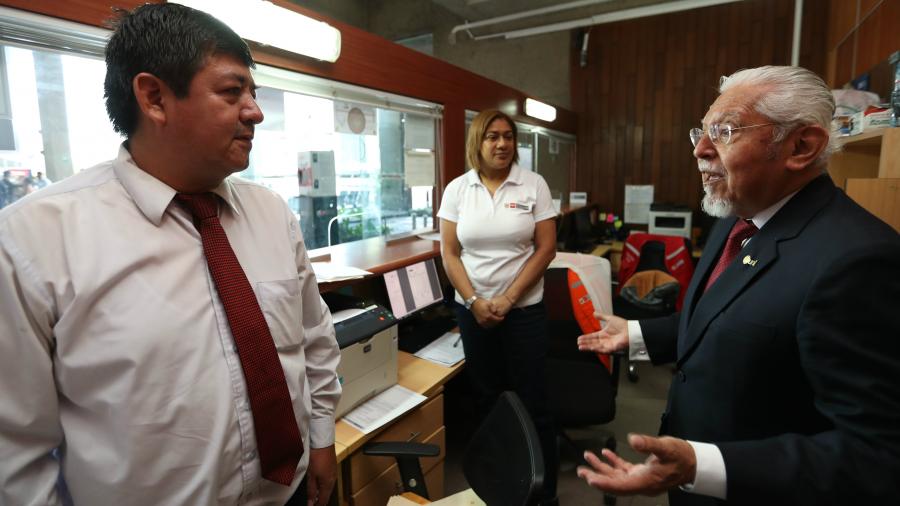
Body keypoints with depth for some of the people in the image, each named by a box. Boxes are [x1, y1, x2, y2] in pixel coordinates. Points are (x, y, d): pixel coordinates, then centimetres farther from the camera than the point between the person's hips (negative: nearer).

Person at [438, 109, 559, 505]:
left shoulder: (534, 185, -3)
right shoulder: (457, 189, 0)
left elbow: (546, 249, -5)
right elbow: (449, 254, 0)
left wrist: (507, 299, -11)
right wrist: (475, 302, -9)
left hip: (524, 308, -1)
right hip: (472, 309, 2)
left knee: (531, 401, 6)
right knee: (486, 397, 14)